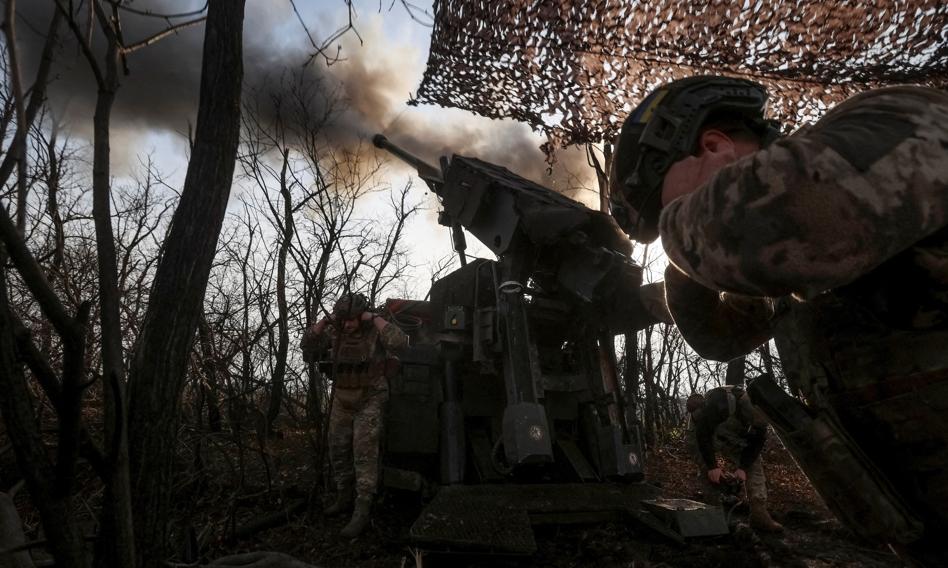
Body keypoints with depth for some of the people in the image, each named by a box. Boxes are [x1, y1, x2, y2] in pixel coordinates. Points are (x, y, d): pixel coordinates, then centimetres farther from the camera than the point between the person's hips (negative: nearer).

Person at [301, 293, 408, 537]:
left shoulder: (376, 331, -14)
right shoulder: (336, 333, 1)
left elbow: (400, 342, -33)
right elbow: (308, 345, -1)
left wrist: (375, 317, -28)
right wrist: (326, 320, -13)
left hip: (371, 401, -6)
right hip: (343, 402, 6)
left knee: (365, 452, -13)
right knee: (339, 451, 13)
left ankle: (362, 511, -9)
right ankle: (345, 499, 31)